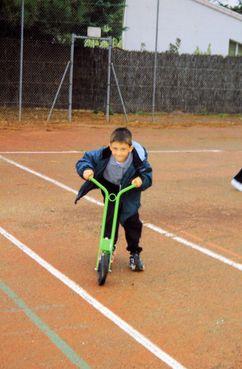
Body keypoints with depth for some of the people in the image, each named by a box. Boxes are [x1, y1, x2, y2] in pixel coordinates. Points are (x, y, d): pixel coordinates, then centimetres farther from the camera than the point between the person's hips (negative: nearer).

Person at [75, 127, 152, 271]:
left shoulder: (138, 159, -34)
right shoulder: (103, 155, -33)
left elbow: (147, 175, -22)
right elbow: (84, 161, -22)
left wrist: (141, 180, -45)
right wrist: (86, 169, -44)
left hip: (130, 190, 0)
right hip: (110, 187, 1)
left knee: (132, 220, -5)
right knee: (110, 217, -8)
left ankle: (135, 254, 13)